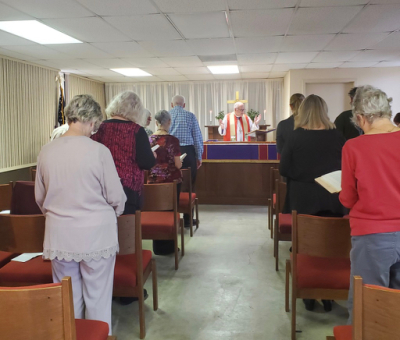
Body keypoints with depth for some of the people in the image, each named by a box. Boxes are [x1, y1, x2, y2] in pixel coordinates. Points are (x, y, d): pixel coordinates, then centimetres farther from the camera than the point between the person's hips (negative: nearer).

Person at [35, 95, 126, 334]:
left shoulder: (46, 151, -3)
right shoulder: (99, 151, -15)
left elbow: (40, 197, 9)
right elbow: (116, 197, -8)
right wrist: (113, 214, 14)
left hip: (59, 235, 4)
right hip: (96, 234, -3)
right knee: (98, 298, 12)